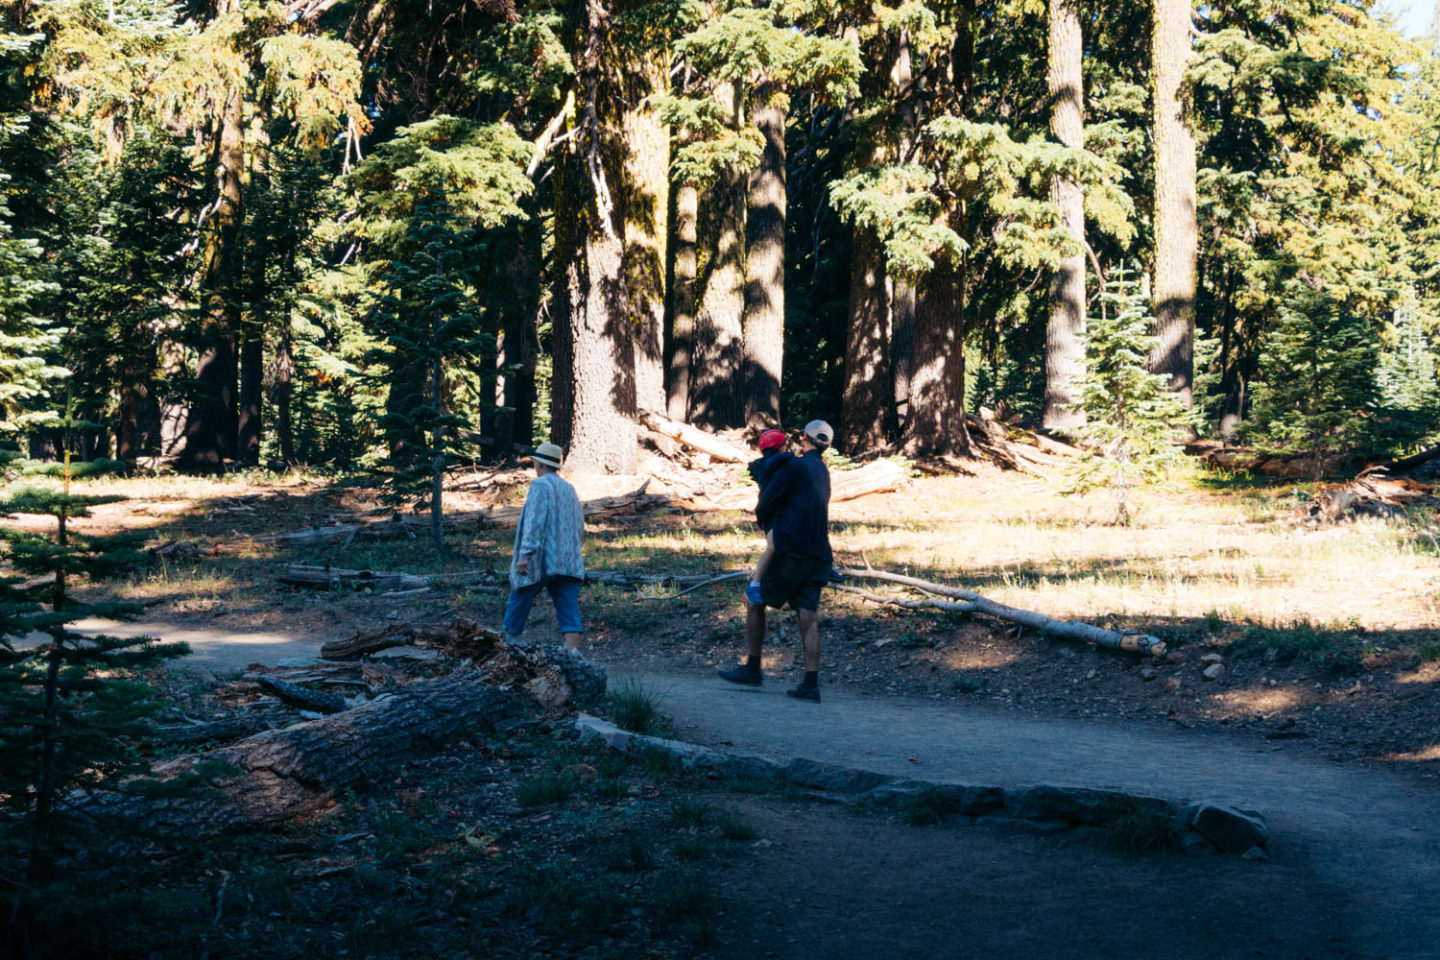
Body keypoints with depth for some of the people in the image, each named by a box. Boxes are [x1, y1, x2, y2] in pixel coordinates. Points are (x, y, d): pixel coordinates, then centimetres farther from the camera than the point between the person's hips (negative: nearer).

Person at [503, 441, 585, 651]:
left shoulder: (540, 485, -7)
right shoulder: (569, 489, 16)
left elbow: (535, 522, -20)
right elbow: (580, 529, 22)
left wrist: (525, 554, -26)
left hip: (539, 562, -6)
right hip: (569, 563, 6)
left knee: (518, 606, 12)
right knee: (569, 612, -3)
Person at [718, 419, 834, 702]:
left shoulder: (794, 466, -7)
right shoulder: (823, 473, 18)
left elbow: (763, 508, -5)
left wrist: (767, 523, 17)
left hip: (791, 551, -7)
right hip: (819, 556, 7)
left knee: (755, 601, 8)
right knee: (809, 618, 1)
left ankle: (752, 668, 11)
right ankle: (811, 684, -6)